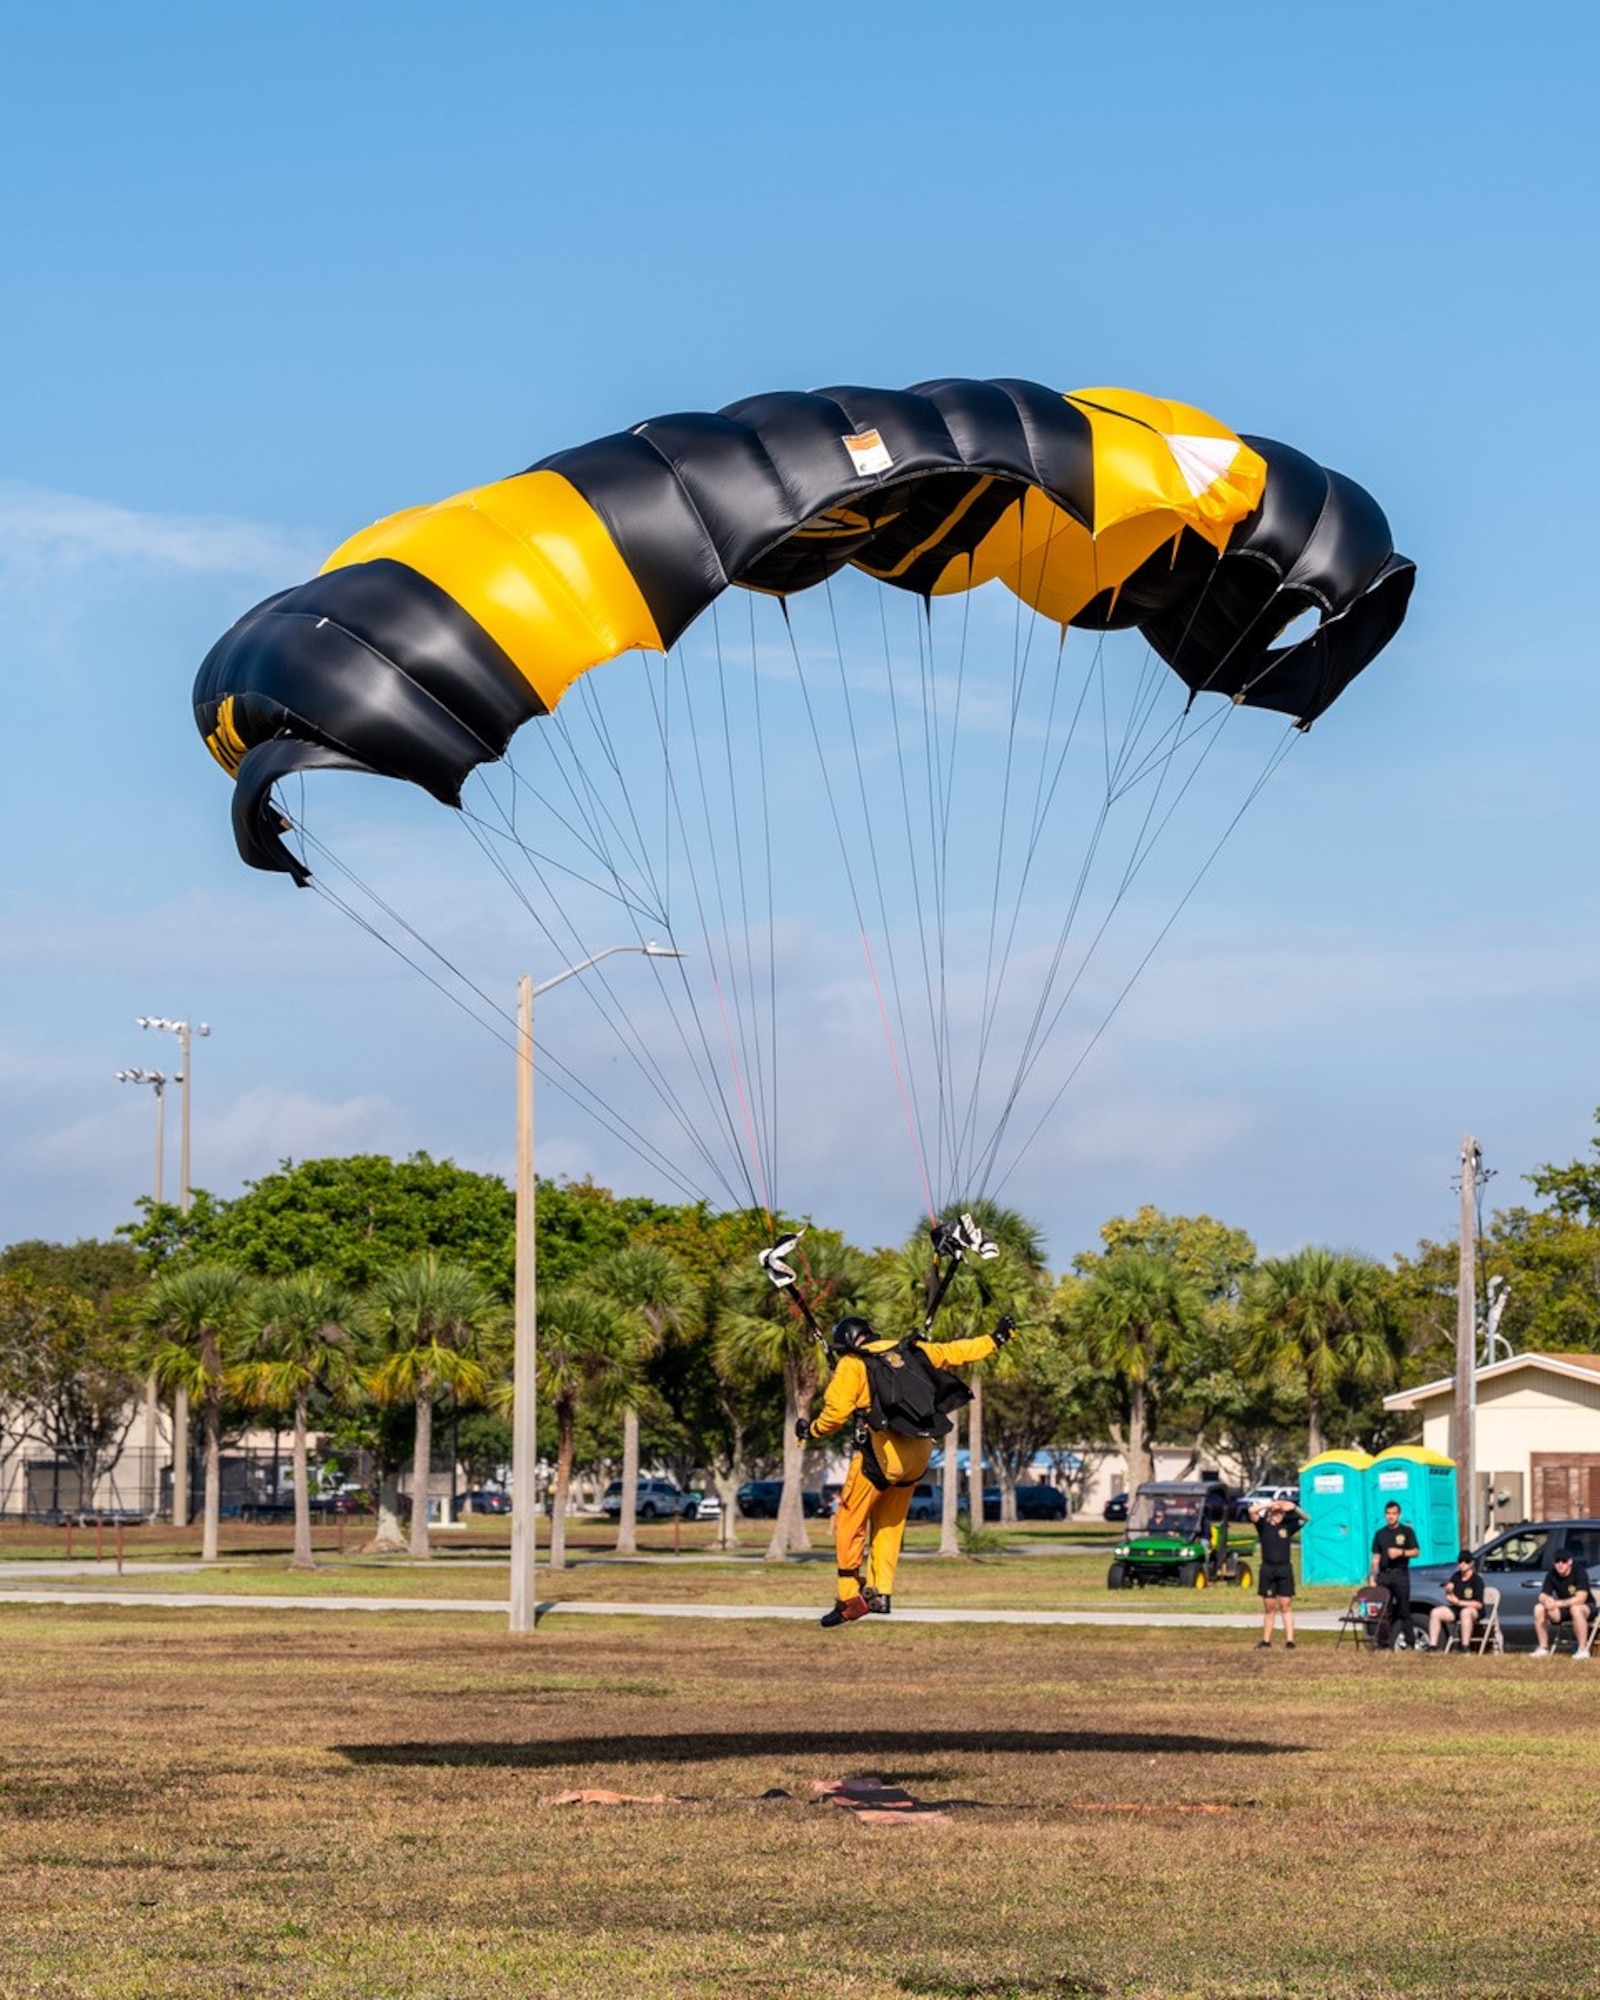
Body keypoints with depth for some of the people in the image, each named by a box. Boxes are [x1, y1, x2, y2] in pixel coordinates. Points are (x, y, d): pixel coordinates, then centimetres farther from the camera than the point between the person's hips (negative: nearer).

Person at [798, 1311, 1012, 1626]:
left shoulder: (851, 1365, 2)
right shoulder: (908, 1352, 16)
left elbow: (836, 1413, -6)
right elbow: (955, 1352, 24)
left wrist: (811, 1432, 11)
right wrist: (996, 1339, 37)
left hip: (880, 1452, -6)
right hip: (918, 1454, 6)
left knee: (850, 1521, 2)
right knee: (890, 1523, 20)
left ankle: (850, 1597, -5)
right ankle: (880, 1591, 15)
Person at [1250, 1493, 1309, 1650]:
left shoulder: (1288, 1526, 6)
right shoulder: (1263, 1525, 4)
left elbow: (1306, 1518, 2)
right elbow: (1252, 1511, -9)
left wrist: (1293, 1508, -12)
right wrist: (1271, 1504, -11)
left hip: (1285, 1569, -1)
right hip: (1268, 1569, 1)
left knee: (1286, 1606, -4)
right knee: (1269, 1608, 6)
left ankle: (1289, 1641, -7)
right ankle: (1265, 1642, 12)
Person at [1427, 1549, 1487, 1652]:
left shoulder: (1477, 1580, -8)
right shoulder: (1455, 1577, 8)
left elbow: (1479, 1604, -15)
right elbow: (1449, 1599, 11)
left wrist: (1459, 1602, -20)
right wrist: (1449, 1592, -13)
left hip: (1474, 1610, -6)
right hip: (1456, 1609, 6)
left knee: (1465, 1612, -40)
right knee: (1435, 1612, -16)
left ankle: (1465, 1648, -43)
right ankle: (1433, 1646, -20)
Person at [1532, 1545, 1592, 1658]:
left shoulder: (1579, 1572, -21)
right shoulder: (1552, 1574, -6)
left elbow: (1581, 1598, -30)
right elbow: (1543, 1595, -7)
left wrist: (1557, 1603, -38)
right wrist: (1546, 1600, -34)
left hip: (1585, 1608, -5)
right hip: (1563, 1610, 5)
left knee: (1575, 1608, -41)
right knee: (1539, 1608, -17)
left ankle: (1583, 1650, -34)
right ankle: (1543, 1648, -10)